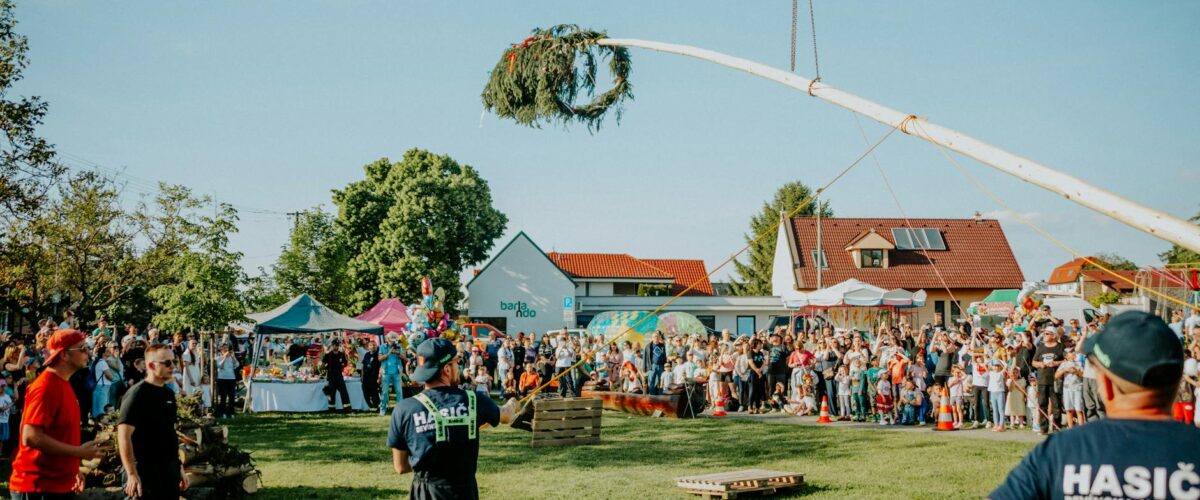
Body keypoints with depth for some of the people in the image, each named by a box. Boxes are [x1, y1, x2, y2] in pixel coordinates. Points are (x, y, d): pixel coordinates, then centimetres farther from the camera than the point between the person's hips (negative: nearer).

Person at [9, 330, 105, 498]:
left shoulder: (63, 384, 12)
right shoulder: (45, 386, -16)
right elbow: (31, 437, -24)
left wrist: (73, 470, 13)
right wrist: (79, 452, -18)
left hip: (61, 484, 9)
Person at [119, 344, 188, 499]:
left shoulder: (169, 393, 11)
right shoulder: (137, 394, -12)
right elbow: (124, 436, -18)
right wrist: (132, 474, -22)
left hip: (170, 470, 8)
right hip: (146, 471, -7)